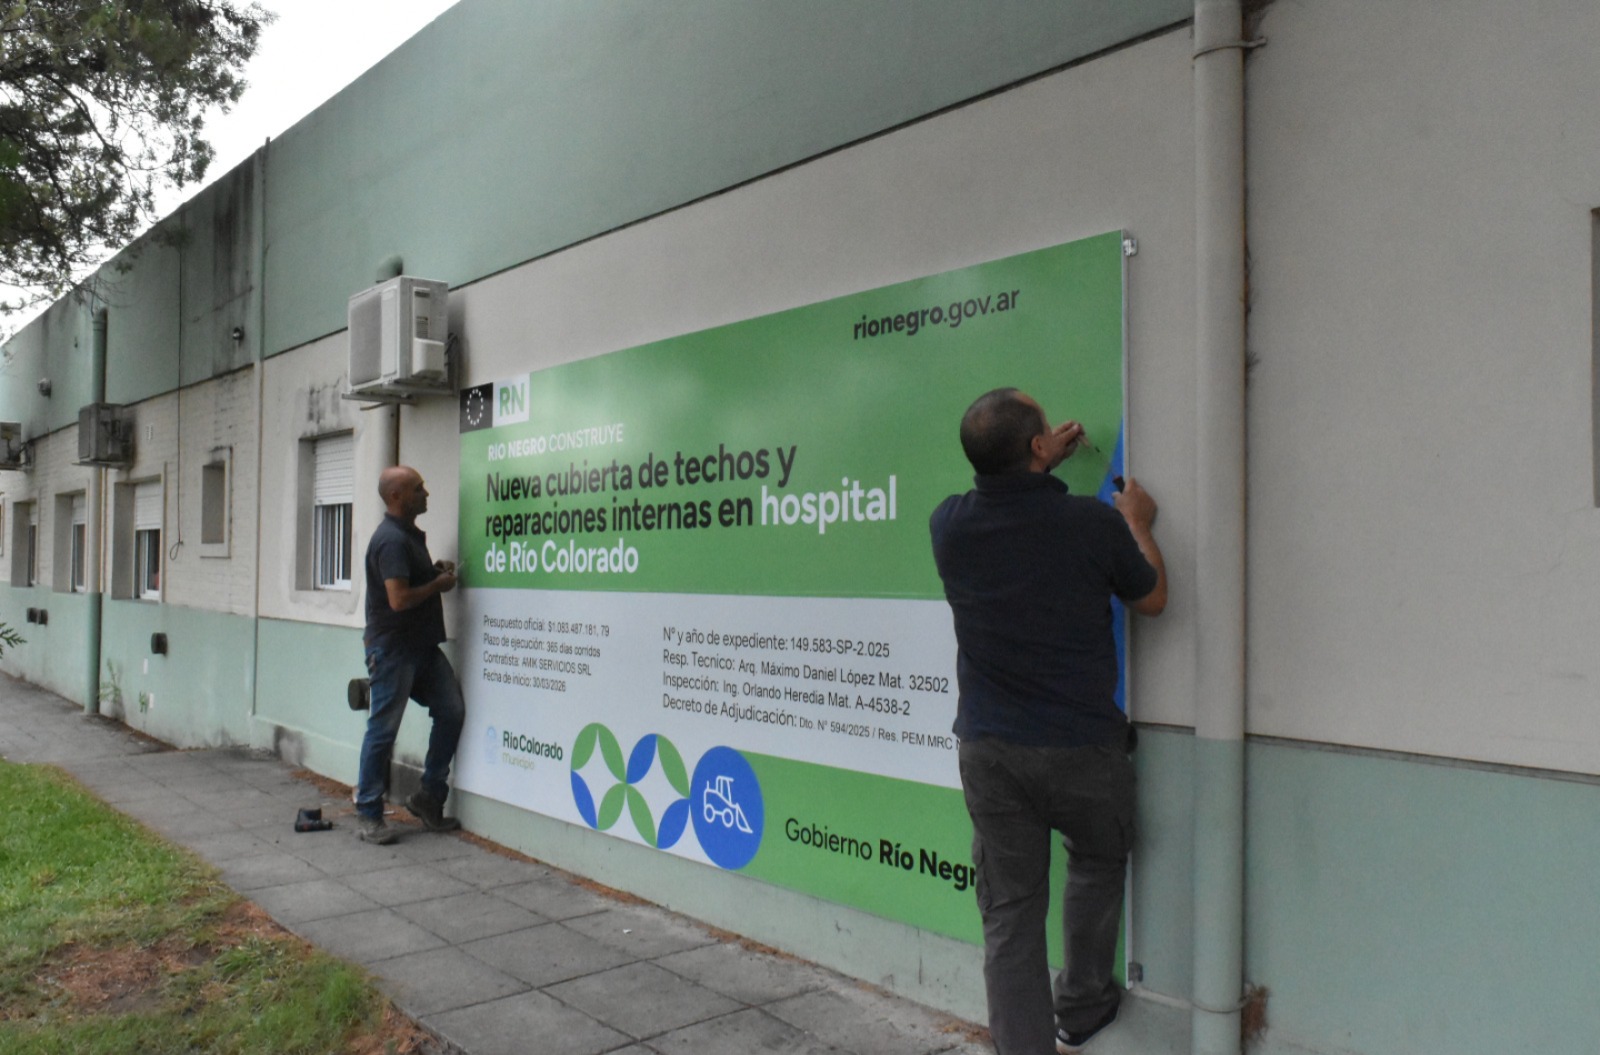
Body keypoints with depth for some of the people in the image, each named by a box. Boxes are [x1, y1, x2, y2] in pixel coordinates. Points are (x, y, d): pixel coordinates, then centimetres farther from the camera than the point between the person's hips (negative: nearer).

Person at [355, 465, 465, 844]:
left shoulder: (412, 535, 15)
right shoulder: (391, 540, -17)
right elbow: (399, 598, -25)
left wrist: (438, 571, 11)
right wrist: (439, 584, -11)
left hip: (422, 644, 10)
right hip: (392, 646, -9)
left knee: (452, 711, 6)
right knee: (383, 729, -1)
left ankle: (429, 798, 17)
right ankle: (367, 814, 11)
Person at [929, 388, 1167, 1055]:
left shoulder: (950, 524, -6)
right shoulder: (1092, 522, -15)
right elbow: (1152, 599, 4)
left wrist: (1043, 463, 27)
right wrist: (1138, 522, 18)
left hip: (989, 750, 2)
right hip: (1082, 745, -2)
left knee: (1009, 913, 10)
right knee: (1098, 863, 26)